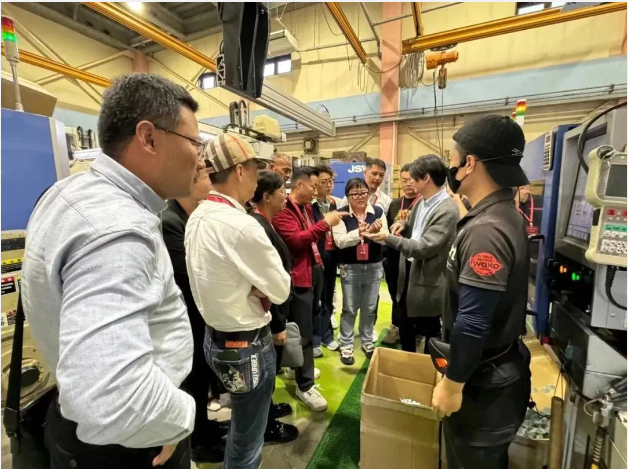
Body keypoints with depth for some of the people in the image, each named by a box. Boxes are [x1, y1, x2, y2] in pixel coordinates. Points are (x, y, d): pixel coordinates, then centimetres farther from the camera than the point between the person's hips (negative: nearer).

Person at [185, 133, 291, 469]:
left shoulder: (196, 218, 0)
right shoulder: (242, 225, -28)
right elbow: (281, 290, -18)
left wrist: (253, 289, -1)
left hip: (215, 337, 9)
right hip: (247, 345, -9)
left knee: (240, 425, 32)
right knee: (248, 439, 16)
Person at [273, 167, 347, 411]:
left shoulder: (307, 207, 15)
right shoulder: (283, 210, -15)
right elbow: (296, 240, -27)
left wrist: (318, 261, 14)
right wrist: (325, 224, -23)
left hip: (315, 270, 10)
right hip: (299, 276, -9)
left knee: (309, 325, 20)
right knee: (304, 332, 0)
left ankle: (297, 366, 40)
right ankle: (305, 385, 15)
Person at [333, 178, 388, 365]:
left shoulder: (378, 211, -2)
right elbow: (340, 241, -16)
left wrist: (377, 231, -28)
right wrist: (359, 232, -30)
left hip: (374, 267, 3)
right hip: (350, 268, -2)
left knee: (370, 308, 15)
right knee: (349, 309, 8)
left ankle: (367, 342, 36)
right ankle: (346, 345, 25)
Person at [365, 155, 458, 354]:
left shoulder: (447, 210, -22)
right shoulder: (422, 202, 5)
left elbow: (425, 247, -27)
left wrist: (388, 238, -28)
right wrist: (404, 224, -3)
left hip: (427, 282, -8)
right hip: (408, 273, 9)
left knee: (430, 335, 14)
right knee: (405, 332, 23)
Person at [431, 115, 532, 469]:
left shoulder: (486, 229, -29)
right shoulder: (506, 215, 3)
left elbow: (472, 323, -29)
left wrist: (452, 384, -17)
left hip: (483, 381, -9)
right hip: (496, 368, 9)